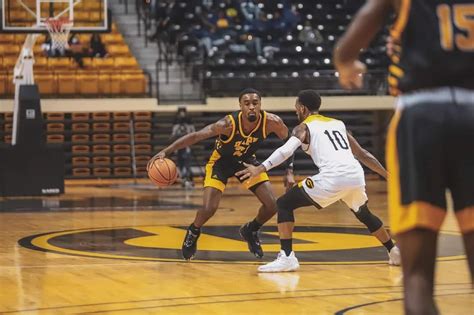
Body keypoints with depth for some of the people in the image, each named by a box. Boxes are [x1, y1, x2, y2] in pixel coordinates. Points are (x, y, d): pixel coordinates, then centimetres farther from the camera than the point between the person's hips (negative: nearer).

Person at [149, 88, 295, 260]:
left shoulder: (271, 122, -27)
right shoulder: (228, 124, -35)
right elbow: (195, 136, -31)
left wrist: (289, 172, -12)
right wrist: (165, 151, -39)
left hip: (247, 160, 4)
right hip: (221, 161, -3)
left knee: (272, 205, -6)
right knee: (208, 209, -17)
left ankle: (250, 230, 26)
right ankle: (193, 233, 17)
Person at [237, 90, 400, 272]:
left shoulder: (303, 128, 12)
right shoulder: (338, 124, 28)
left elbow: (286, 150, -9)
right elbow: (363, 155, 31)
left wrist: (260, 169, -15)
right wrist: (388, 175, 39)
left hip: (332, 178, -6)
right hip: (355, 175, 6)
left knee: (284, 204, 7)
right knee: (363, 214, 36)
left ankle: (287, 257, -6)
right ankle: (394, 252, 42)